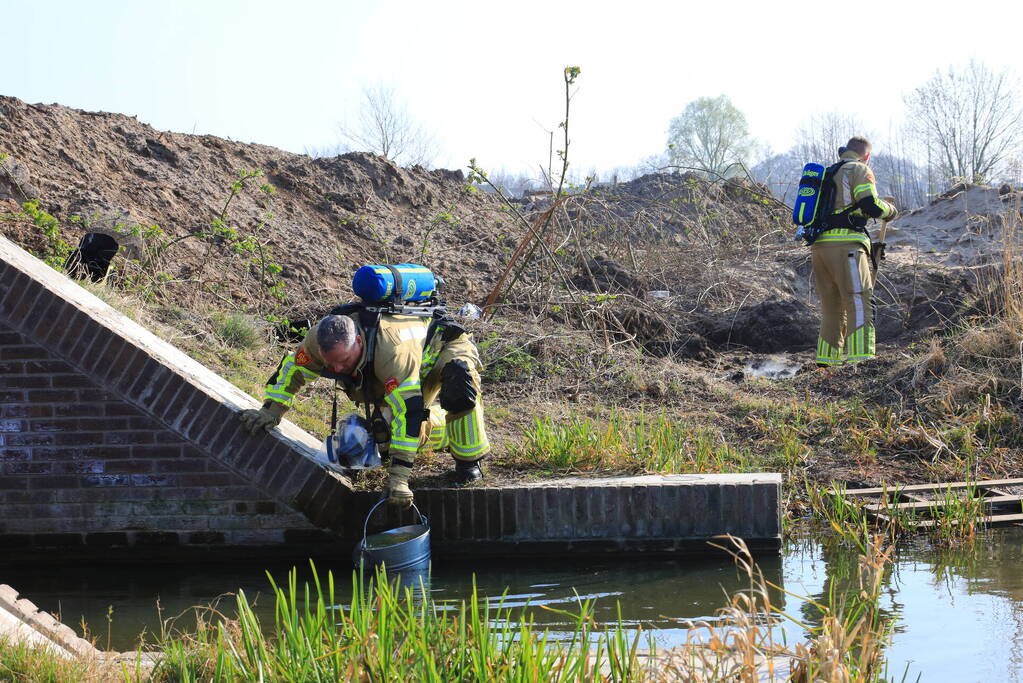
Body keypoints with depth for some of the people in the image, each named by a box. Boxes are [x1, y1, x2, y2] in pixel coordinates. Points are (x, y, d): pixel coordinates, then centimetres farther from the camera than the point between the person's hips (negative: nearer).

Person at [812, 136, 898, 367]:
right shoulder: (859, 170, 2)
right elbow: (871, 206, -11)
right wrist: (890, 211, 9)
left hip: (819, 246, 8)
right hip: (845, 246, -8)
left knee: (832, 309, 15)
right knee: (860, 304, -12)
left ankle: (825, 363, 15)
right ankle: (860, 362, -23)